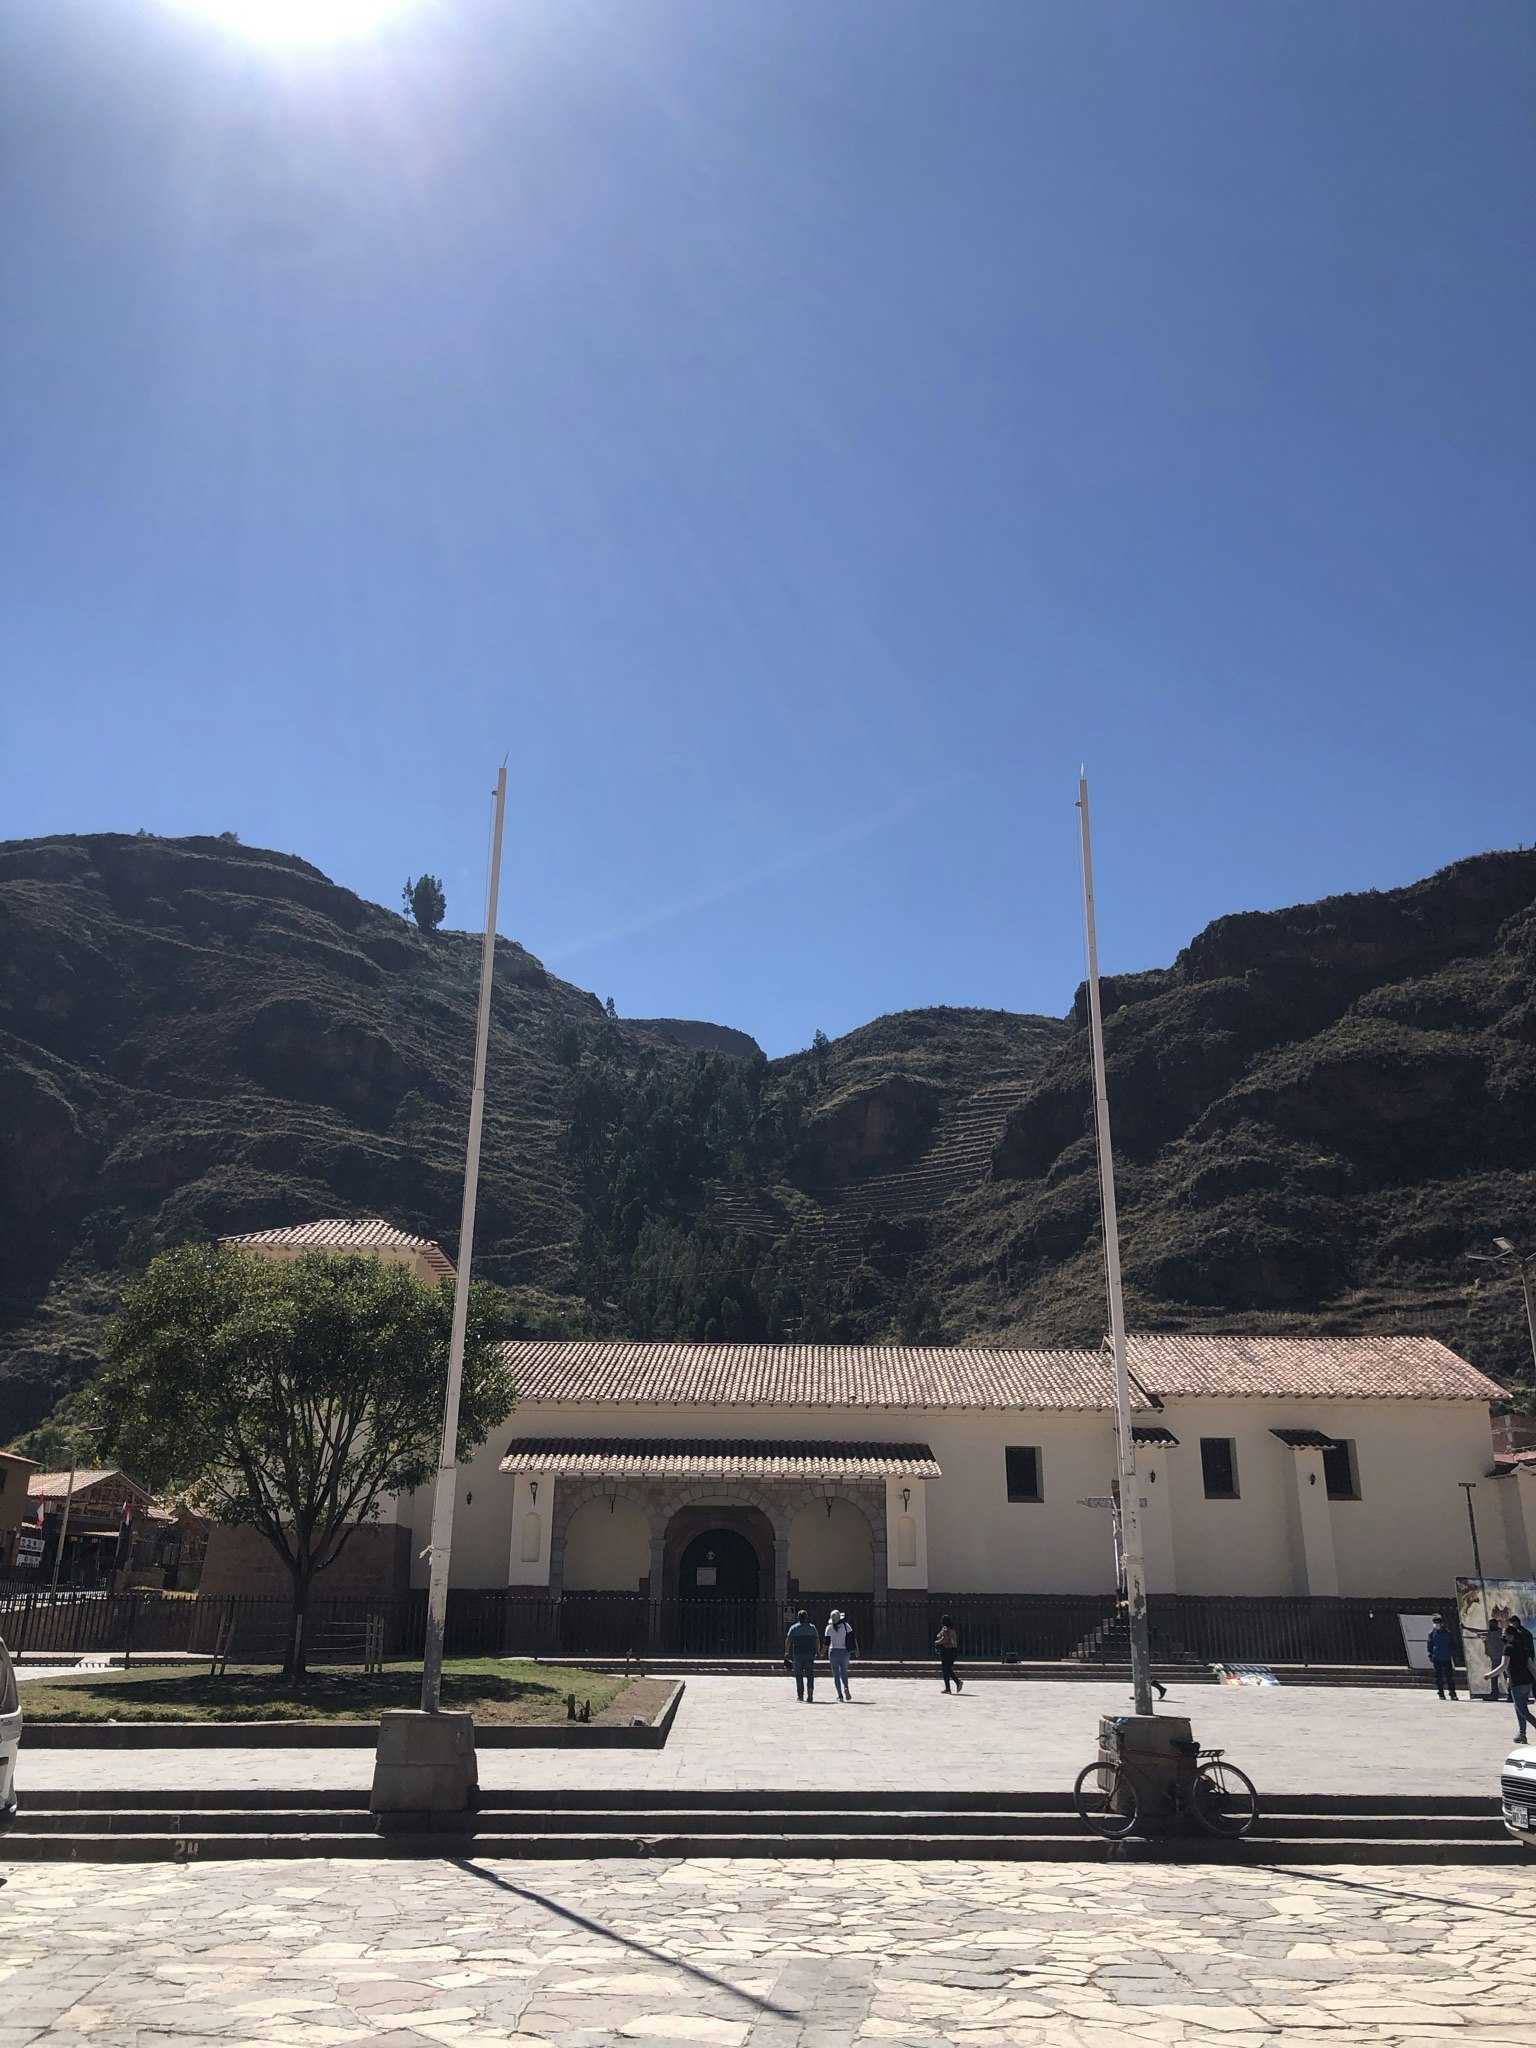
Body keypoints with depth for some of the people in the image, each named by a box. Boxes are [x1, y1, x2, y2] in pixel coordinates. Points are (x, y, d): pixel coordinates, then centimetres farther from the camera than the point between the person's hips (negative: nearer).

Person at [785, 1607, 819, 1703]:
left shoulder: (794, 1627, 3)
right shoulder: (812, 1627, 9)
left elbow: (788, 1641, -6)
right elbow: (817, 1641, 7)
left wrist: (786, 1652, -4)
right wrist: (818, 1652, 14)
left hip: (797, 1654, -1)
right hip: (810, 1654, 1)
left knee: (799, 1675, 9)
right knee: (810, 1674, 1)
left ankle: (800, 1695, 9)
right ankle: (810, 1689, -23)